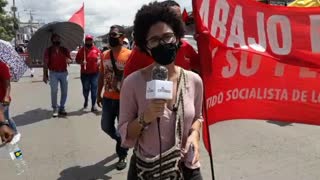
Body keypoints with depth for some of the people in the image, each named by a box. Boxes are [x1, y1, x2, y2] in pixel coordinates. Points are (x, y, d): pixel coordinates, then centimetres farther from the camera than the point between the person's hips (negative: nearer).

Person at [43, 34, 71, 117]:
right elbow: (45, 63, 0)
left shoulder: (64, 49, 9)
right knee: (54, 91, -4)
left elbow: (69, 59, 11)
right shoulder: (48, 50, 2)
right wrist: (45, 75, -5)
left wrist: (68, 60, -15)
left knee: (64, 91, 6)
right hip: (53, 73, -3)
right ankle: (55, 109, 4)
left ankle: (62, 108, 19)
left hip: (64, 73, 3)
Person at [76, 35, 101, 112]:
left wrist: (99, 61, -10)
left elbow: (99, 58, 11)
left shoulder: (96, 49, 3)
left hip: (95, 73, 0)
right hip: (85, 73, 0)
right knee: (85, 89, 10)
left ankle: (93, 105, 3)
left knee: (94, 89, -2)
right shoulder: (82, 50, 2)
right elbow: (77, 60, 4)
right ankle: (86, 100, 40)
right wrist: (81, 62, -15)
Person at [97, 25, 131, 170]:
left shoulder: (129, 55, -13)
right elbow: (101, 76, 14)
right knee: (106, 126, 15)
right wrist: (99, 94, 15)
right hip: (108, 98, 6)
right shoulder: (104, 55, 6)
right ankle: (121, 141, 44)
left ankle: (122, 156, 26)